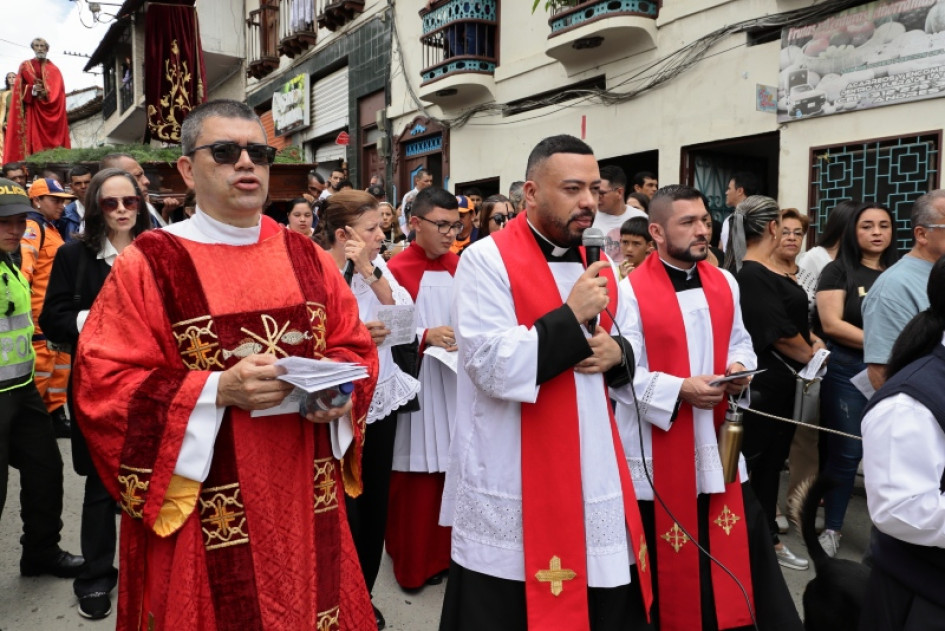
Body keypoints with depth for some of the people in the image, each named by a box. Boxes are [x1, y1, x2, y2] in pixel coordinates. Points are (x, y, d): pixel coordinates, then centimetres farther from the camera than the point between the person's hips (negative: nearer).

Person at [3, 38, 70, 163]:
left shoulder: (54, 70, 14)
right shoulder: (25, 66, 14)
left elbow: (58, 92, 4)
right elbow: (19, 88, 6)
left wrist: (47, 93, -15)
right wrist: (32, 89, -13)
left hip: (49, 109, 1)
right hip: (31, 109, 0)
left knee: (50, 139, -8)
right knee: (31, 138, -11)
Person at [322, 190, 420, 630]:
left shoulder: (377, 264, 4)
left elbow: (403, 312, -8)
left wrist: (369, 269, -16)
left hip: (382, 398, 5)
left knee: (376, 503, 15)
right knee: (345, 510, 5)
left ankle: (364, 596, 36)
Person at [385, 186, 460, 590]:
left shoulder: (457, 266, 7)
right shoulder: (397, 270, -10)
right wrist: (426, 337, -25)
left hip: (455, 379, 5)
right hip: (416, 383, -5)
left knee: (451, 468, 10)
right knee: (417, 476, 3)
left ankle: (444, 552, 29)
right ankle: (413, 561, 22)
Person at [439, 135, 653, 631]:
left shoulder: (596, 265, 10)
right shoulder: (487, 260, -11)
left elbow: (632, 349, 20)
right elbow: (493, 367, -21)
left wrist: (615, 353, -4)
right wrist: (572, 315, -20)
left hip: (596, 475, 7)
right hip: (513, 486, -6)